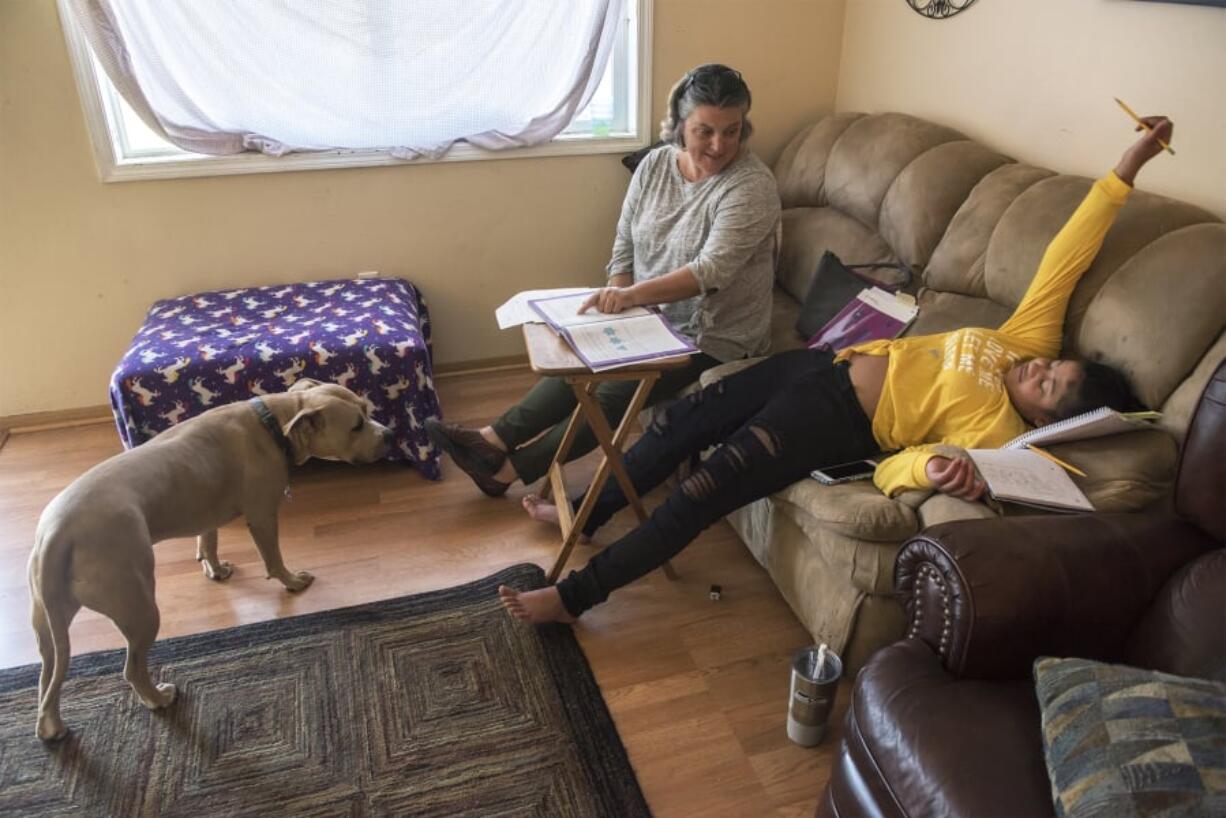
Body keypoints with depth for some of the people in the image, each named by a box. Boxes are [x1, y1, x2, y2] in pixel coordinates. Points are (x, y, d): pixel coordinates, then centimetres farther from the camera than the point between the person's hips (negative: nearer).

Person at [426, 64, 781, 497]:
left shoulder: (752, 185, -21)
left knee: (610, 396, -15)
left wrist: (632, 295, -42)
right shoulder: (655, 164, -2)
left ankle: (510, 469, -6)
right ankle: (495, 438, -10)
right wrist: (615, 304, -11)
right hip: (652, 316, 6)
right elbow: (624, 249, 2)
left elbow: (710, 270, -31)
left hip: (711, 338, -6)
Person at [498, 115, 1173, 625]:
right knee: (683, 419, 6)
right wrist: (1126, 170, 2)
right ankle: (589, 513, 25)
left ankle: (575, 595, -4)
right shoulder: (1029, 340, 2)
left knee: (703, 491, -18)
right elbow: (1065, 257, 4)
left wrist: (935, 467, -47)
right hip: (828, 363, 8)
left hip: (836, 423, -8)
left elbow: (890, 469, -25)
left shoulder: (995, 433, -16)